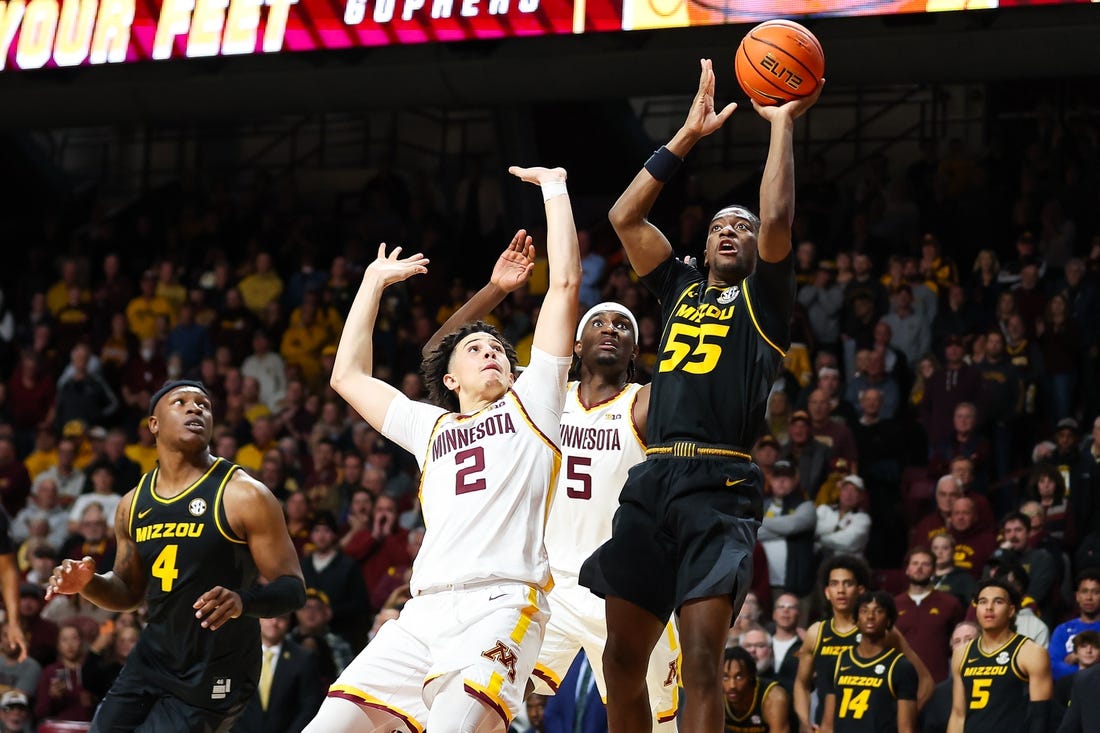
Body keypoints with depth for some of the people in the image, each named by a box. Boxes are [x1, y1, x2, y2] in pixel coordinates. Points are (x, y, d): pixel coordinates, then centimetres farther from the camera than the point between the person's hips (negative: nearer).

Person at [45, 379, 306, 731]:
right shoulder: (134, 503, 6)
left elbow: (292, 588, -13)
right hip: (152, 659, 6)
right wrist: (88, 583, -2)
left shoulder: (243, 495, -12)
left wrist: (243, 602, -33)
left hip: (215, 674, -6)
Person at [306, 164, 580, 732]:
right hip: (425, 612, 5)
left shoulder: (530, 403, 17)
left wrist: (554, 188, 17)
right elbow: (348, 376, 36)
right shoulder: (431, 427, 29)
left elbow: (565, 282, 12)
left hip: (500, 605, -5)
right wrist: (373, 283, 40)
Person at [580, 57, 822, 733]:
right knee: (622, 659, 1)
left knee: (702, 660, -15)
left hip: (719, 488, -5)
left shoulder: (761, 300, 9)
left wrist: (784, 124, -1)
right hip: (652, 480, 5)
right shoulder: (681, 289, 23)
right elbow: (626, 216, 17)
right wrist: (690, 134, 16)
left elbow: (778, 220, -8)